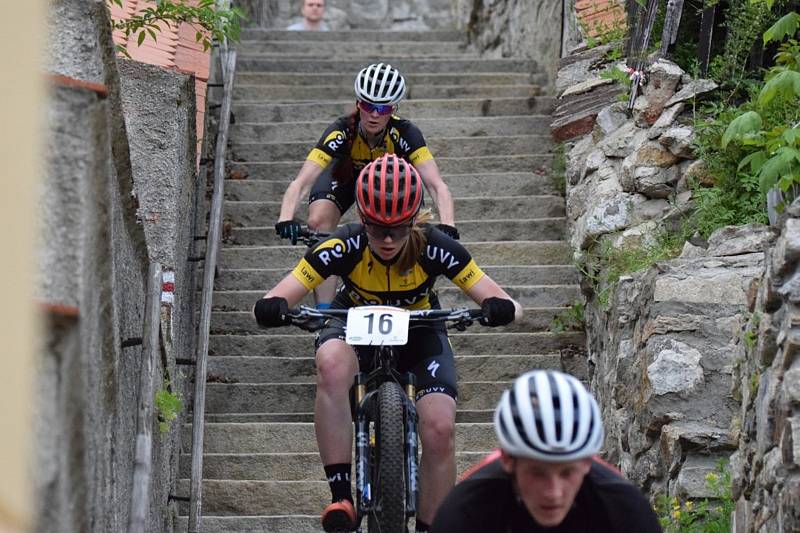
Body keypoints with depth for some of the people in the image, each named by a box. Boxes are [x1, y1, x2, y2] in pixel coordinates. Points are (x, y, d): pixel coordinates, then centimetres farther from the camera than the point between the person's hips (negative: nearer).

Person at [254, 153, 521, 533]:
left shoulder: (435, 248, -28)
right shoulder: (344, 247, -29)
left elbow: (509, 306, -27)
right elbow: (273, 302, -31)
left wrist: (501, 309, -50)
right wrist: (271, 309, -55)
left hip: (419, 332, 1)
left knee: (440, 428, -23)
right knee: (331, 364, -37)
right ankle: (341, 498, -31)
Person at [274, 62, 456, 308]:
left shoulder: (405, 134, -35)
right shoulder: (342, 131, -37)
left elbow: (436, 185, -42)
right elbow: (301, 182, -45)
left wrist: (446, 225, -59)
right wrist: (286, 218, -63)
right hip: (345, 175, -1)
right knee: (319, 221, -27)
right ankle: (324, 313, -22)